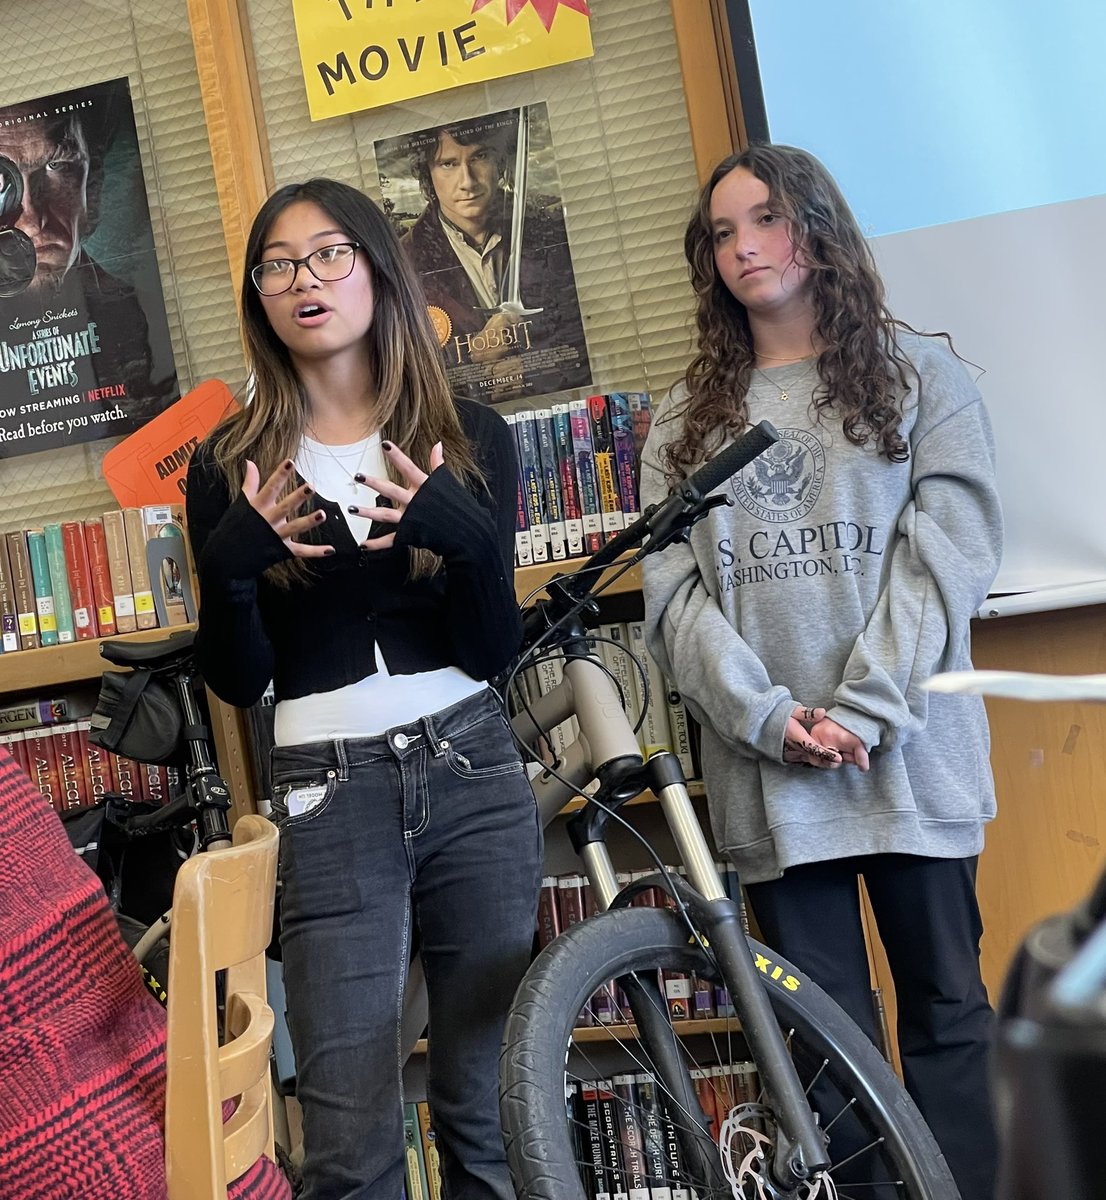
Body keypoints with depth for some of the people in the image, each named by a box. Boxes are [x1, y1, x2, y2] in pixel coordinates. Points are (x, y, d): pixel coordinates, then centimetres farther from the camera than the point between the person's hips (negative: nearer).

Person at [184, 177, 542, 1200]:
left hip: (473, 778, 1)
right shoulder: (231, 466, 5)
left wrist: (468, 537, -20)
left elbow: (493, 652, -2)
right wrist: (230, 564, -15)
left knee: (493, 1115, 6)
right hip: (330, 798, 0)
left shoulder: (471, 438, 4)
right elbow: (237, 682, 3)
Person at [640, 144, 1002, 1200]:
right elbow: (675, 596, 3)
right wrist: (767, 716, -11)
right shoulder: (686, 422, 14)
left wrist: (863, 709, -14)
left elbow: (949, 550, -4)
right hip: (764, 768, 2)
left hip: (906, 750, -1)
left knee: (946, 1012, 6)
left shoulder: (920, 375, 8)